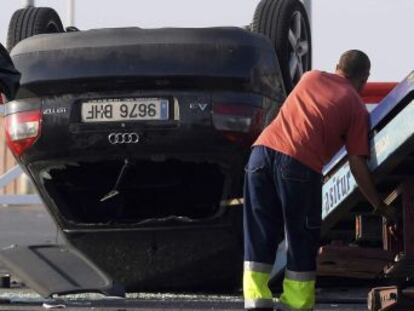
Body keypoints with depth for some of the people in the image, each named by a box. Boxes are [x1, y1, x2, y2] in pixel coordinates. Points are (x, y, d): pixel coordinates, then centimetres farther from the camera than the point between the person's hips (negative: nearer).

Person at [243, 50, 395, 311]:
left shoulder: (311, 77, 24)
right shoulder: (357, 108, 11)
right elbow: (357, 164, 8)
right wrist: (380, 206, 19)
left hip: (263, 152, 4)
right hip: (300, 164, -4)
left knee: (259, 237, 11)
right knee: (302, 241, 9)